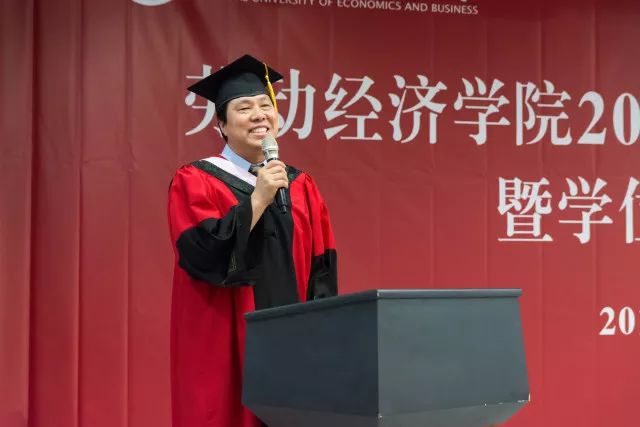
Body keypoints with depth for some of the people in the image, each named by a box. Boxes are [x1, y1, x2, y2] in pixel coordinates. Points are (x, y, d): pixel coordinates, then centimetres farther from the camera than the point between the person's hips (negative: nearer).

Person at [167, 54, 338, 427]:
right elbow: (202, 256, -16)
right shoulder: (196, 182, -1)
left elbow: (322, 269, 10)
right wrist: (258, 199, -16)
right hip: (227, 346, -4)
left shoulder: (300, 185, 12)